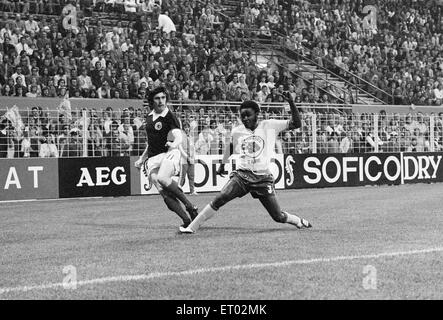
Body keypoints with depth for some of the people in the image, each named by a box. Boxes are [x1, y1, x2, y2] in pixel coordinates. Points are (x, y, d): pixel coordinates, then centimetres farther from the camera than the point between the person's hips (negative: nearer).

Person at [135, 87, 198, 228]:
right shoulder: (149, 117, 18)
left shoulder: (170, 117, -2)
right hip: (153, 158, 5)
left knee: (162, 178, -35)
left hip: (168, 154, -5)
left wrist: (174, 144, -39)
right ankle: (187, 220, -11)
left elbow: (179, 136, -17)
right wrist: (142, 158, 31)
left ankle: (190, 205, -22)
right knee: (165, 194, -12)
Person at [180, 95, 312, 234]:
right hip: (241, 175, 2)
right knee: (219, 199, -20)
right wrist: (222, 165, 31)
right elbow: (230, 147, 27)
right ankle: (192, 227, -15)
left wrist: (292, 104, -16)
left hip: (263, 178, -2)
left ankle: (300, 222, 31)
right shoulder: (237, 131, 6)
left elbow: (296, 124, -4)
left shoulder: (269, 126, -2)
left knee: (278, 216, 1)